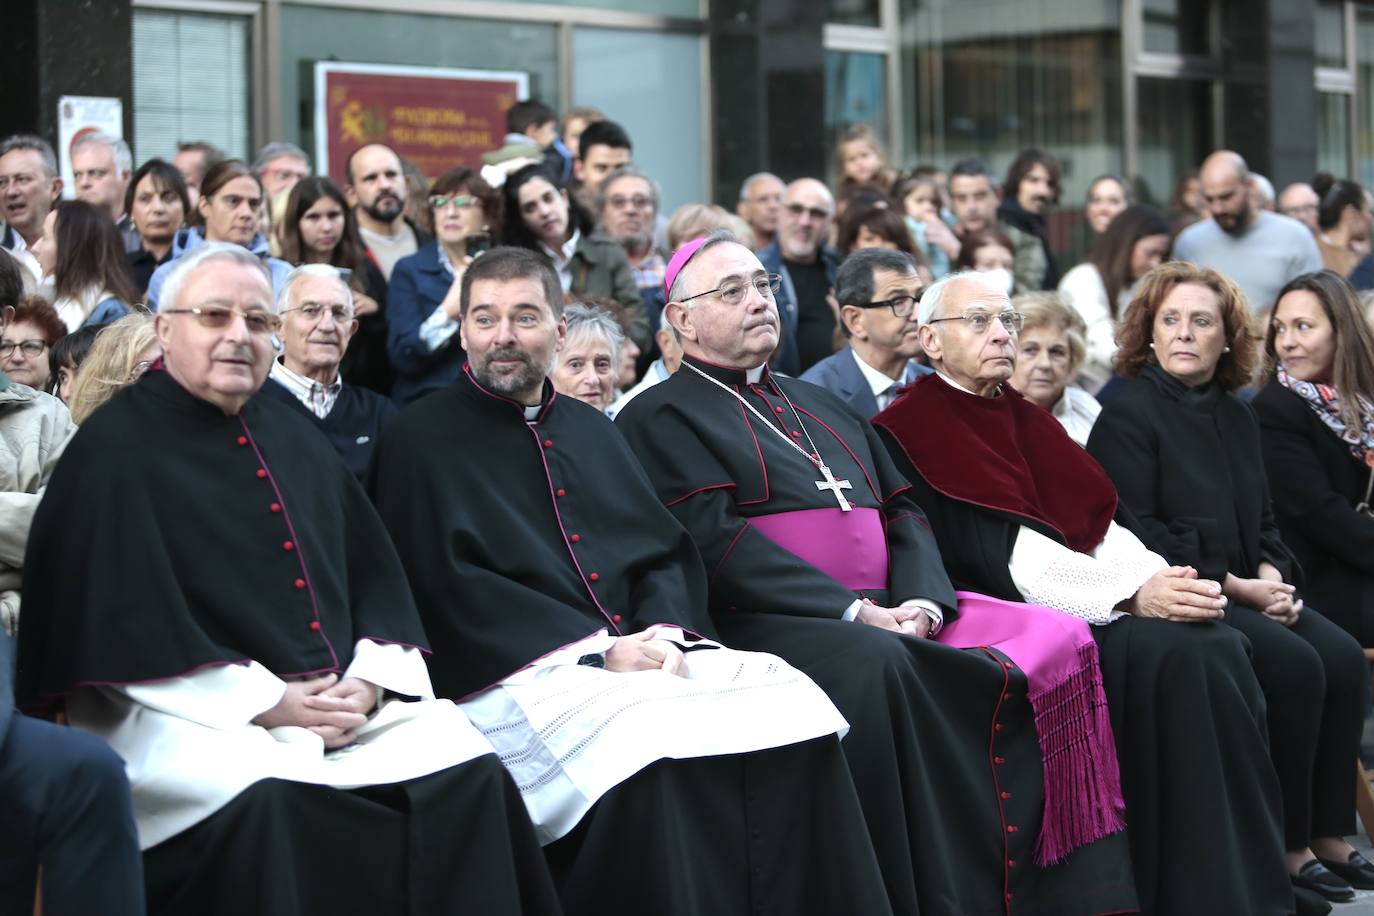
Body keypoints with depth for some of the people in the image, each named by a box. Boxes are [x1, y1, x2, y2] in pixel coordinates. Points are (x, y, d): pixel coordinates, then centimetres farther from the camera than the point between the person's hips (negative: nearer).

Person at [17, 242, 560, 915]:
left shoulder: (292, 438, 20)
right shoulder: (115, 448, -1)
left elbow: (375, 573, 17)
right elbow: (121, 616, -12)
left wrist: (369, 679, -4)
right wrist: (263, 703, -16)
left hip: (338, 700, 6)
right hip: (190, 710, -6)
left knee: (466, 769, -17)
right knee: (266, 797, -36)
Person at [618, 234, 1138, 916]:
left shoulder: (820, 406, 29)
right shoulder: (660, 418, 5)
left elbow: (901, 510, 20)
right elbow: (716, 537, -9)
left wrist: (922, 601, -3)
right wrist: (854, 612, -17)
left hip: (885, 617, 7)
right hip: (768, 621, -6)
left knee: (1057, 641, -15)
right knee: (875, 663, -38)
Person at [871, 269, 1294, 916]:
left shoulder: (1024, 417, 22)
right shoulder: (910, 429, -2)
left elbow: (1100, 524, 12)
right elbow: (995, 553, -13)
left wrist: (1163, 581, -10)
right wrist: (1131, 595, -21)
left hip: (1093, 601, 7)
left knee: (1219, 648, -19)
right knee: (1178, 656, -27)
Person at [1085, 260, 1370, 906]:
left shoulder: (1236, 419, 16)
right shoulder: (1127, 415, -6)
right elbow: (1140, 536, -13)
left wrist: (1272, 575, -3)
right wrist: (1238, 587, -15)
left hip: (1242, 593, 7)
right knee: (1294, 665, -25)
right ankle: (1285, 848, -14)